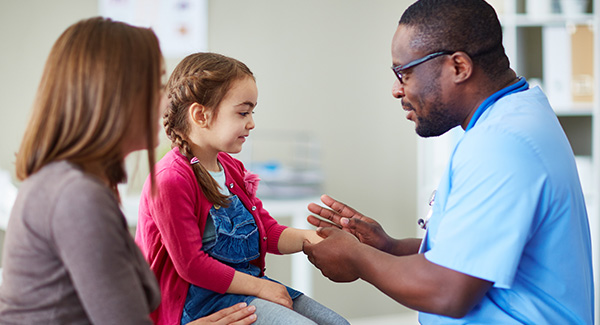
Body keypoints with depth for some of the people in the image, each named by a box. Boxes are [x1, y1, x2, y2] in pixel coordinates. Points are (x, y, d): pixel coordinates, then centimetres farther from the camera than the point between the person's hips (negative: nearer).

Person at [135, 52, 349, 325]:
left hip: (243, 281, 9)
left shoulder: (232, 169, 12)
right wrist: (258, 286, -17)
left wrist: (307, 237, -8)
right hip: (197, 297, -9)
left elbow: (268, 231, 13)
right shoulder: (171, 179, -19)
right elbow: (190, 264, -20)